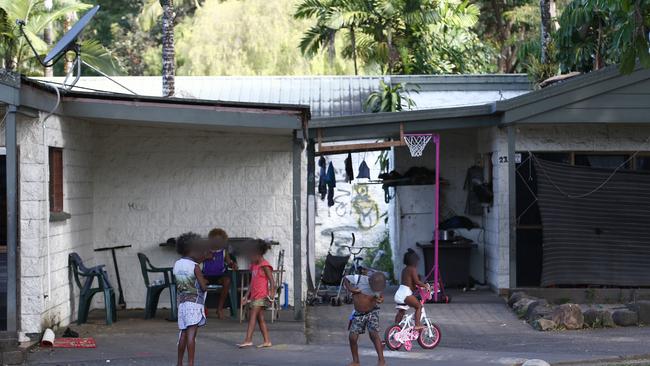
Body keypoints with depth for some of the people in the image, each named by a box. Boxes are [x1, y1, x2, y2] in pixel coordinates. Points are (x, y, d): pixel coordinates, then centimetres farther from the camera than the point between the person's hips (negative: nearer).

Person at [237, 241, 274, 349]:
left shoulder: (264, 266, -9)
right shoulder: (254, 266, 17)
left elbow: (271, 281, -13)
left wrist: (271, 294, -22)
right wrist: (248, 294, 14)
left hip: (261, 295, -9)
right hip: (254, 295, 9)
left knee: (253, 316, -15)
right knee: (260, 318, 8)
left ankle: (248, 340, -21)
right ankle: (267, 341, 11)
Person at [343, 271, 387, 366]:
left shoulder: (378, 287, -11)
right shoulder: (359, 279, -16)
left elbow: (381, 297, 10)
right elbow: (346, 279, 1)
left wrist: (381, 300, -13)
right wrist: (349, 288, -15)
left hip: (372, 312, -2)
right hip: (358, 314, 2)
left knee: (373, 334, -19)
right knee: (352, 337, -4)